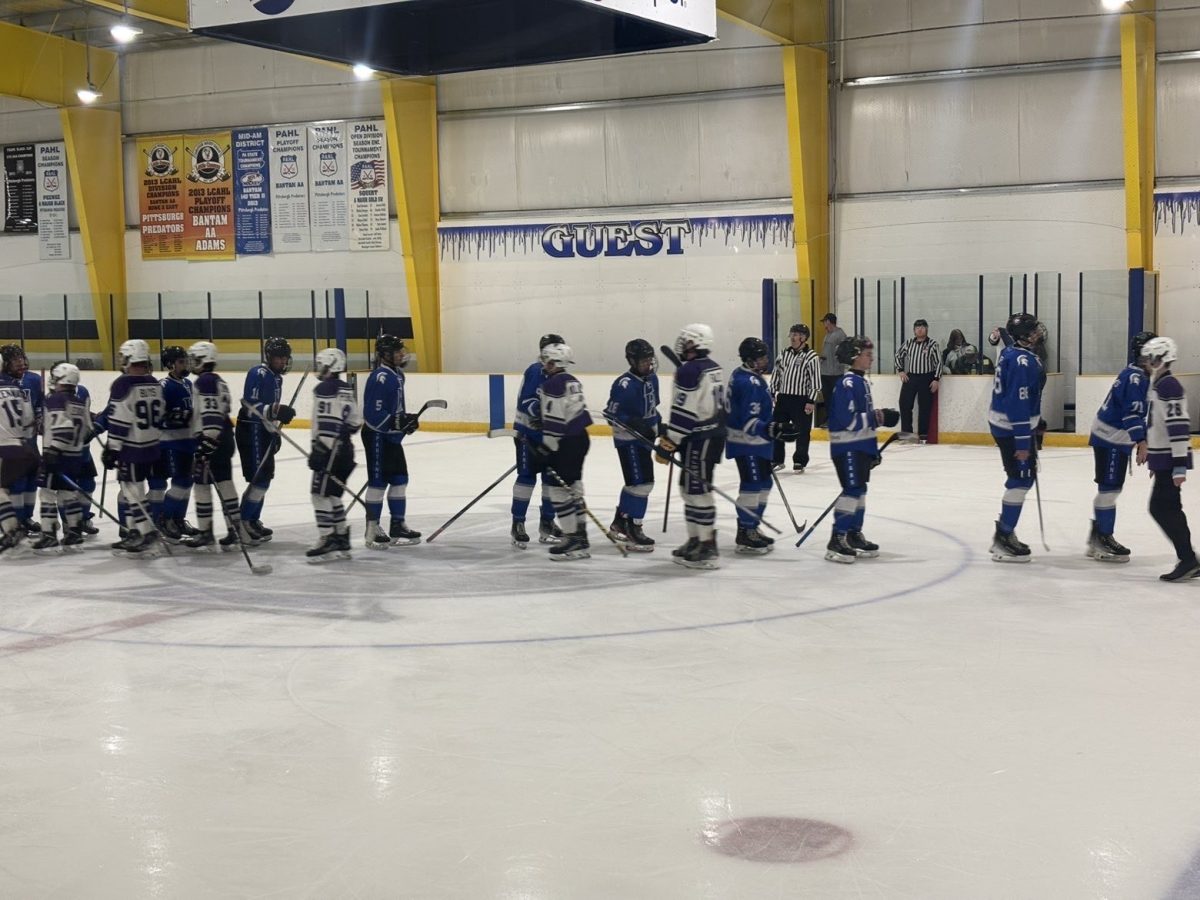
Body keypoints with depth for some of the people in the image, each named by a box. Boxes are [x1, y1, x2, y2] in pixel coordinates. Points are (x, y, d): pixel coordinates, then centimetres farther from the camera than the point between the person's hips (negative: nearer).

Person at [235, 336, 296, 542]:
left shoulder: (276, 377, 14)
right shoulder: (258, 374, -15)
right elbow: (251, 406, -23)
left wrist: (275, 432, 23)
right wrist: (276, 411, -33)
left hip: (264, 431, 10)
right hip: (251, 430, -10)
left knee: (265, 477, 13)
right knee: (259, 478, -11)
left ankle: (253, 520, 22)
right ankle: (244, 522, -5)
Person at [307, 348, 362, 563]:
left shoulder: (324, 389, -12)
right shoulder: (346, 390, 15)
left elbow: (327, 423, -20)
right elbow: (355, 420, 19)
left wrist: (320, 450, -21)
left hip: (329, 451, -9)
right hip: (345, 450, 9)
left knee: (320, 495, -7)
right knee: (333, 496, 14)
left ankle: (327, 542, -11)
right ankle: (342, 541, 16)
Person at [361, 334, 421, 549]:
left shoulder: (397, 374, 11)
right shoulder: (380, 378, -20)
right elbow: (373, 415, -25)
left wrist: (406, 419, 7)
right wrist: (398, 423, -27)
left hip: (392, 437, 10)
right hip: (377, 436, -10)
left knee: (400, 480, 12)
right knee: (378, 482, -4)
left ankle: (397, 525, 21)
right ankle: (372, 529, 4)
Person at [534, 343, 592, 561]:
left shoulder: (552, 384, -15)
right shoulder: (572, 381, 14)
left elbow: (554, 419, -20)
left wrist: (546, 448, -15)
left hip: (566, 442, -10)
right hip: (580, 437, 10)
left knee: (559, 488, -6)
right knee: (573, 487, 16)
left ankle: (572, 538, -7)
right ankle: (579, 534, 21)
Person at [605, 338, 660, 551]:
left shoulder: (651, 378, 6)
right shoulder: (624, 384, -21)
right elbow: (612, 414, -21)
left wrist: (660, 425, 13)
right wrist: (636, 425, -29)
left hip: (644, 438, 9)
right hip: (628, 440, -9)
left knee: (636, 483, 18)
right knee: (640, 483, -13)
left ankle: (619, 524, 32)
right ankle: (633, 532, -6)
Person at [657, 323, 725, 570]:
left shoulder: (689, 371, -16)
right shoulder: (714, 368, 14)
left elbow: (683, 413, -20)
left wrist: (667, 445, -16)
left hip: (698, 440, -10)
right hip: (715, 435, 10)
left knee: (697, 491, -7)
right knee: (690, 487, 17)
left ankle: (707, 549, -6)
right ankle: (695, 541, 23)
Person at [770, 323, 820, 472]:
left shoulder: (812, 357, -9)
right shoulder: (784, 353, 8)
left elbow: (815, 381, -10)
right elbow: (776, 373, 14)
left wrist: (811, 401, -14)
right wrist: (773, 393, 10)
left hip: (801, 400, -5)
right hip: (783, 397, 5)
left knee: (802, 432, 2)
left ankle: (800, 461, 14)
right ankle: (776, 459, 19)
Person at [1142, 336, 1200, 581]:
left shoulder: (1169, 386, -17)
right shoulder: (1158, 385, 15)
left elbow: (1179, 425, -23)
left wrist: (1180, 464, -26)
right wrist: (1154, 461, 27)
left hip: (1170, 460, -10)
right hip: (1164, 460, 10)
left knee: (1162, 508, -10)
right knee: (1167, 508, 12)